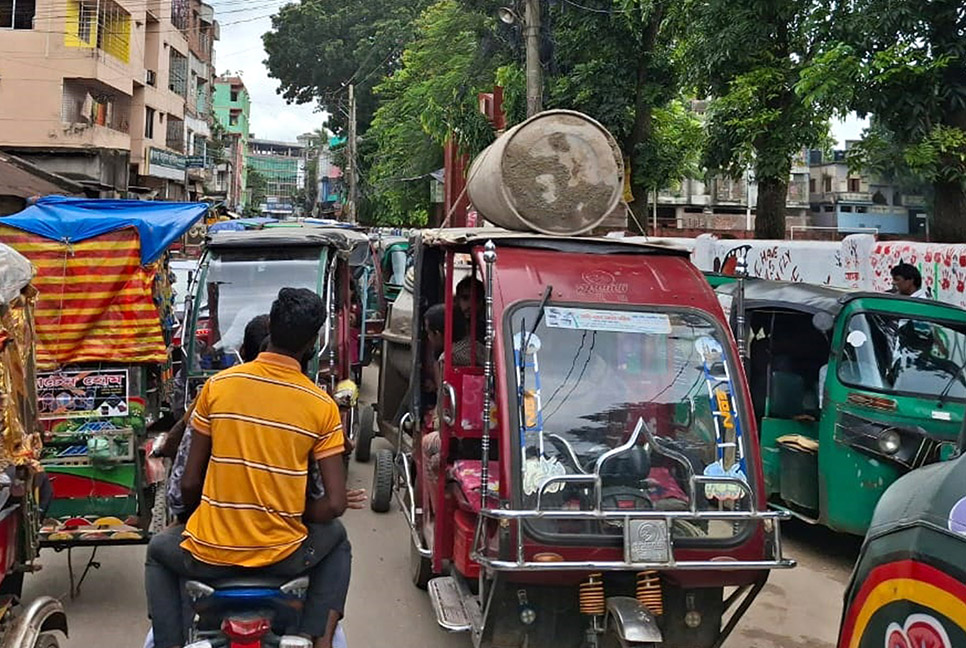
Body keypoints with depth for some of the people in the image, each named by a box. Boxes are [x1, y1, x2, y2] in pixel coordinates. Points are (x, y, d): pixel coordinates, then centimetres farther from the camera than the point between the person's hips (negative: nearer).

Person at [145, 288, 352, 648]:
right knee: (336, 540, 31)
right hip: (282, 556, 0)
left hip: (208, 554, 1)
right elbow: (336, 504, -8)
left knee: (159, 551, 33)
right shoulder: (321, 406, -7)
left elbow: (189, 484, 0)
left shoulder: (218, 386, -5)